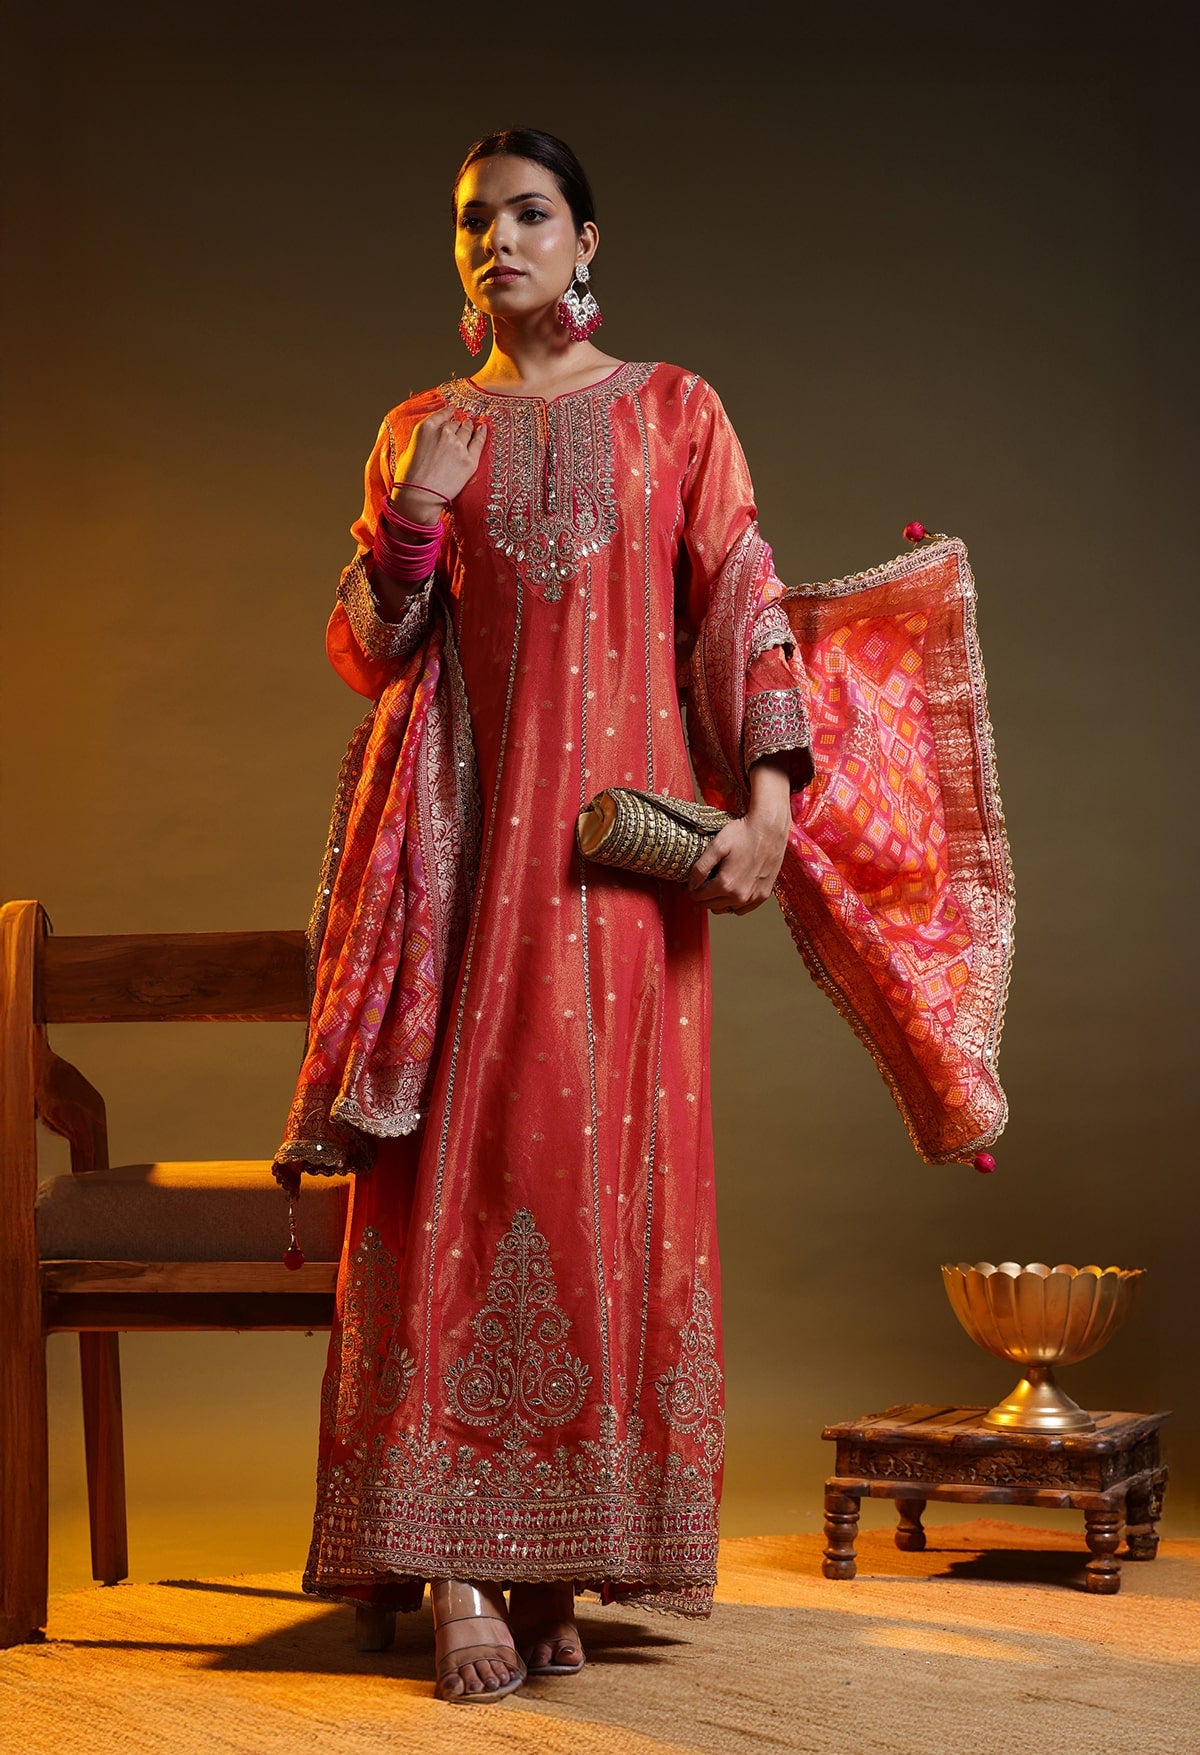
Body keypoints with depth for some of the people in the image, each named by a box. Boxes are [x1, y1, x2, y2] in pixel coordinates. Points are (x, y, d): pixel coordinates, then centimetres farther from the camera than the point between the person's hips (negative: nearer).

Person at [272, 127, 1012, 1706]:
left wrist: (766, 792, -11)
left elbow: (741, 605, 2)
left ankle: (563, 1560, 2)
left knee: (601, 1148, -5)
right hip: (465, 820, 1)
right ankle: (456, 1564, -6)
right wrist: (414, 516, -5)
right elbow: (368, 655, 12)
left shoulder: (673, 410, 11)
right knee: (457, 1152, -7)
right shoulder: (422, 428, 15)